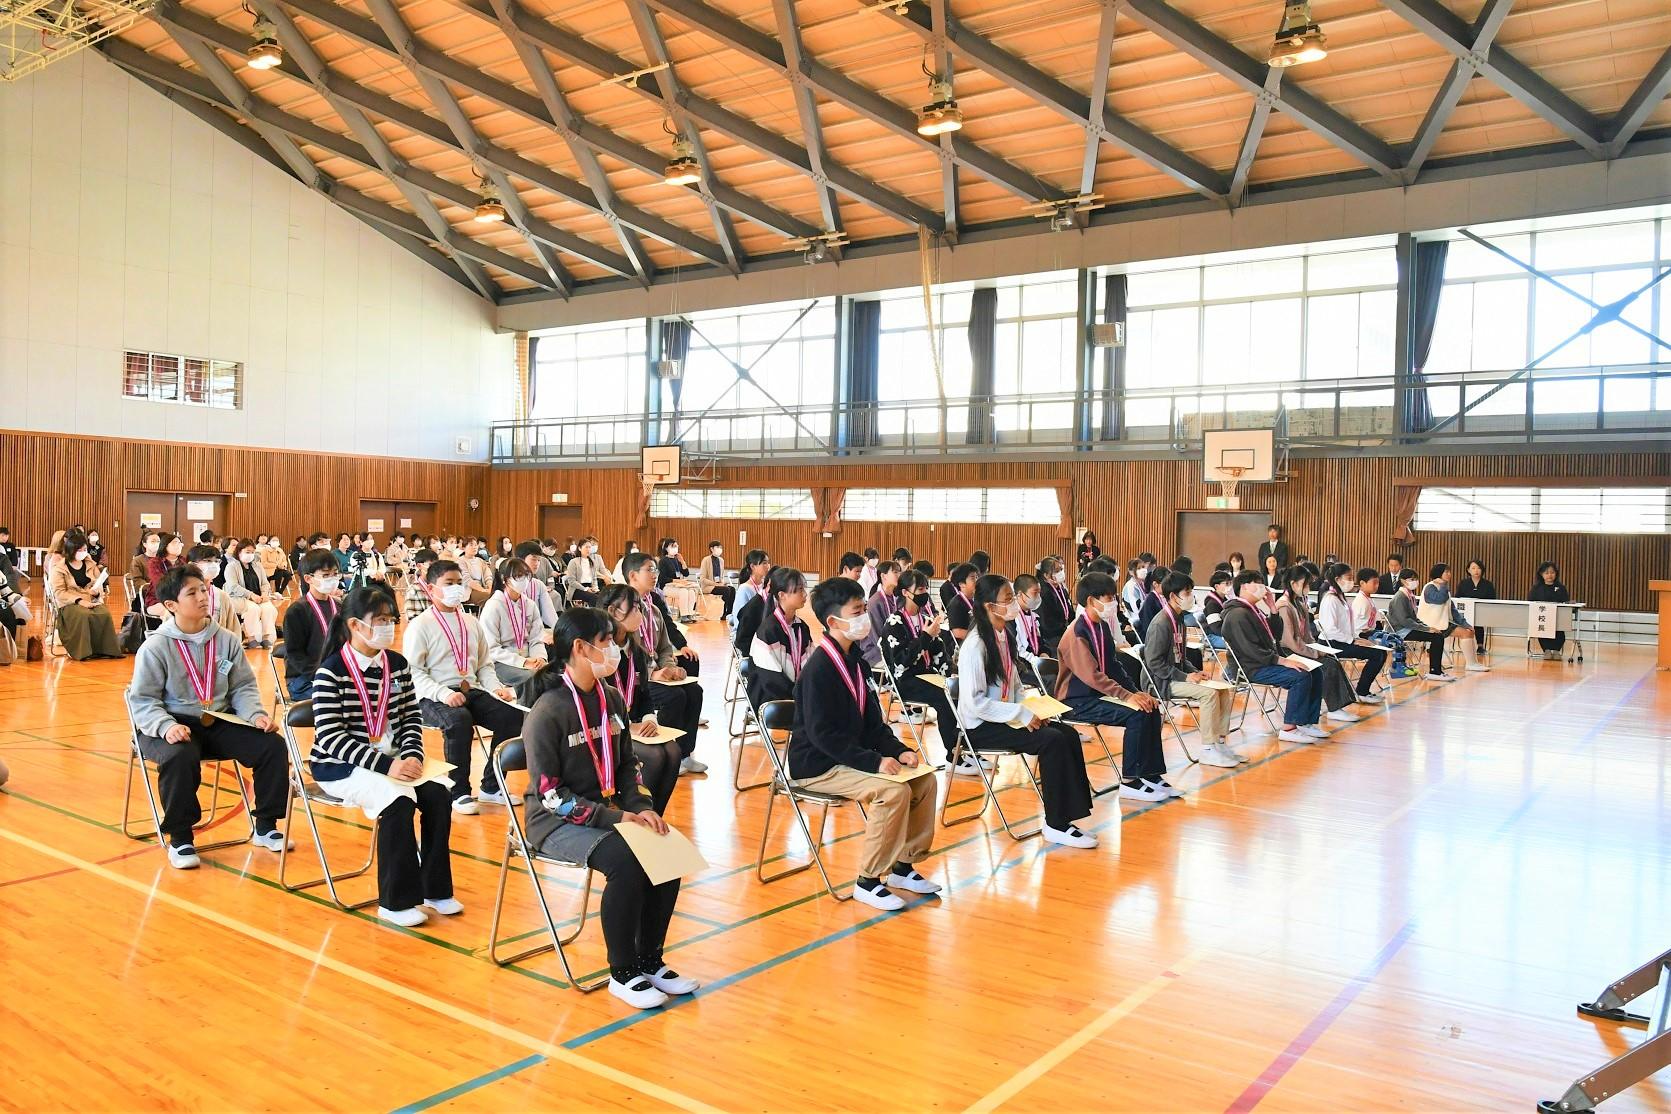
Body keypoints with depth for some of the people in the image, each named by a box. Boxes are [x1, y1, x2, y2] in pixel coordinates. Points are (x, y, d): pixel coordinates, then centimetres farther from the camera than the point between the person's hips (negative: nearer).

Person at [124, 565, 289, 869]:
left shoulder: (226, 640, 6)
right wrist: (166, 726, -26)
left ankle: (265, 826, 2)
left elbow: (243, 687, 7)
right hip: (174, 726, -4)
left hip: (220, 722, 4)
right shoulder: (155, 646, -6)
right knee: (180, 758, -37)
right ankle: (179, 838, -16)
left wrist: (256, 715, -12)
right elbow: (142, 700, -8)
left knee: (272, 745, -15)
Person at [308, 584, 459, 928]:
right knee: (398, 801, -30)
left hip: (390, 758, 6)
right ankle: (395, 901, -16)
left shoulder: (397, 664, 4)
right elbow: (330, 737, -20)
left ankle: (434, 888, -4)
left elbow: (411, 718, 8)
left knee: (438, 793, -18)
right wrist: (385, 765, -28)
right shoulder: (331, 671, -14)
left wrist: (412, 756, -13)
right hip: (339, 765, -6)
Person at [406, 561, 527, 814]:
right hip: (434, 697, -6)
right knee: (459, 721, -38)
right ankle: (459, 793, -20)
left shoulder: (471, 622, 18)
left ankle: (491, 786, -4)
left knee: (513, 716, -20)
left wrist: (496, 687, 1)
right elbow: (414, 672, -7)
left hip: (472, 691, 6)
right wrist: (444, 694, -22)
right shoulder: (420, 625, 0)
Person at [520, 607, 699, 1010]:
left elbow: (627, 764, 12)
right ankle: (623, 973, -11)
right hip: (556, 822, -7)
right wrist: (612, 818, -24)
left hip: (603, 811, 7)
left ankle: (650, 960, 3)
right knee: (626, 860, -30)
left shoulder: (610, 698, 3)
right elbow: (551, 794, -19)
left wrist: (640, 806, -6)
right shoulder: (548, 712, -18)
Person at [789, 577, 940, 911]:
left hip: (848, 756, 9)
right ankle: (868, 882, -13)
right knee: (894, 791, -27)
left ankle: (903, 866, 11)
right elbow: (823, 735, -24)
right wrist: (874, 761, -27)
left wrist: (898, 750, -4)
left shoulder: (853, 660, 9)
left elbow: (872, 722, 12)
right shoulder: (819, 668, -19)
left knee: (925, 780, -1)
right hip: (816, 766, -9)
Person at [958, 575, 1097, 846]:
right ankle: (1056, 825, -14)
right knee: (1052, 740, -22)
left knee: (1068, 734, -8)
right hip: (981, 727, -8)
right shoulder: (975, 645, -19)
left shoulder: (1004, 636, 6)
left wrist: (1030, 710, -3)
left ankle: (1068, 814, -7)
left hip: (1008, 718, 8)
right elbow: (975, 702, -22)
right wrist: (1021, 715, -21)